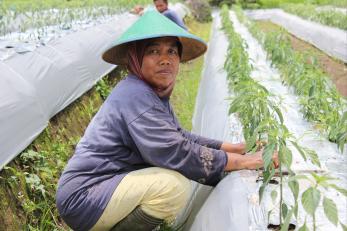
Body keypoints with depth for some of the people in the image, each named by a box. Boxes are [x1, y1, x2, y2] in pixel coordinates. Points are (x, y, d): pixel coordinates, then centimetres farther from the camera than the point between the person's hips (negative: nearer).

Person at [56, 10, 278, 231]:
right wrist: (242, 161, -18)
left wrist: (232, 148, 6)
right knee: (175, 185, -25)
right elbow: (177, 154, -26)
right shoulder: (135, 95, -22)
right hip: (83, 199, -10)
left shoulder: (152, 93, 8)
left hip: (103, 187, 10)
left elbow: (180, 137, 13)